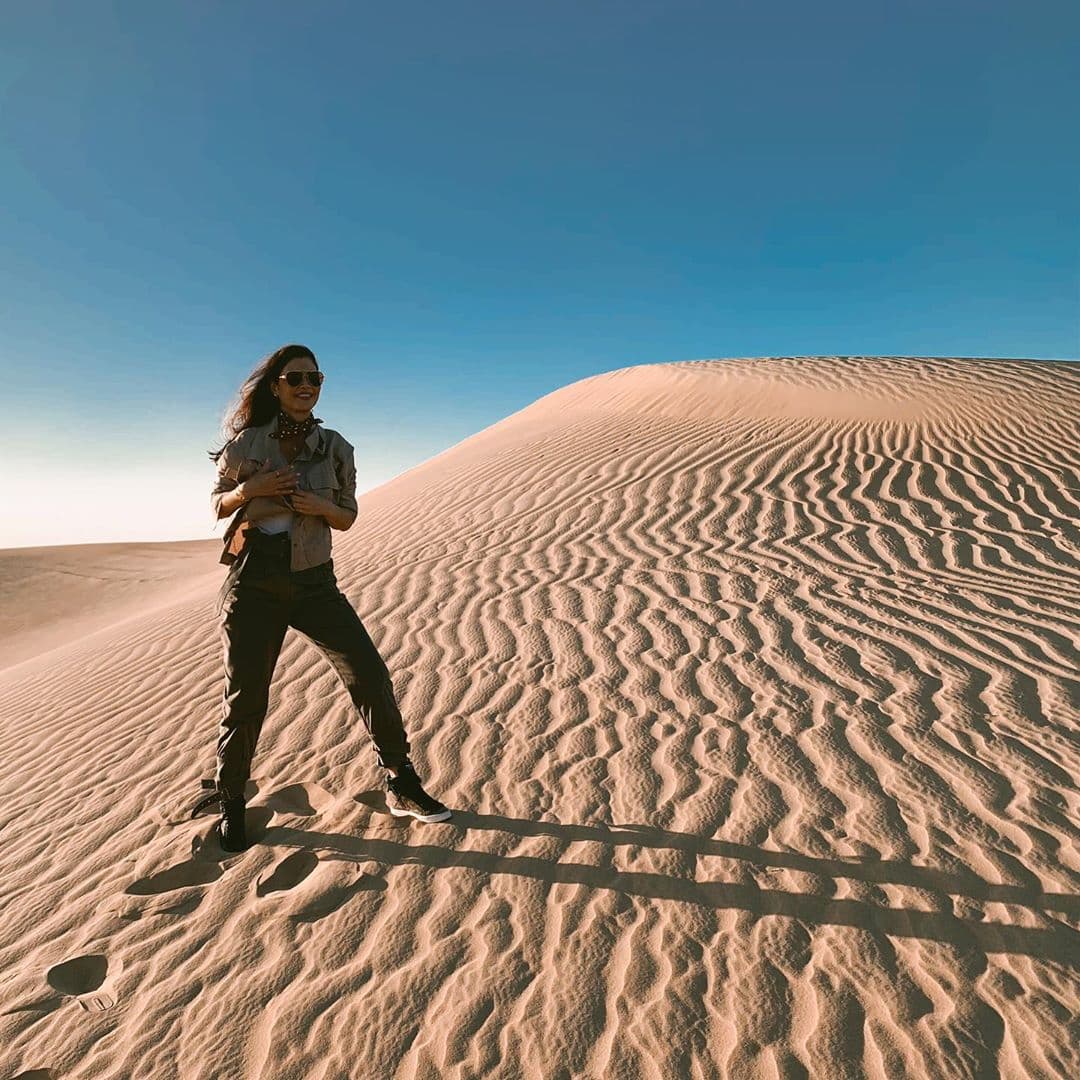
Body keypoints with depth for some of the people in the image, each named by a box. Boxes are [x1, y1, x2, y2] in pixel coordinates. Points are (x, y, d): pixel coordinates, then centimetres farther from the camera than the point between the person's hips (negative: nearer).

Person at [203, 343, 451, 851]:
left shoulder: (335, 447, 3)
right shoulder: (246, 443, 0)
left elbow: (347, 517, 9)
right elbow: (217, 505, 10)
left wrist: (321, 506, -13)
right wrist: (248, 490, -12)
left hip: (315, 582, 1)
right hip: (254, 582, -1)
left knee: (370, 675, -5)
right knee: (245, 698, 6)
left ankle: (401, 785, 12)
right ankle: (230, 803, 29)